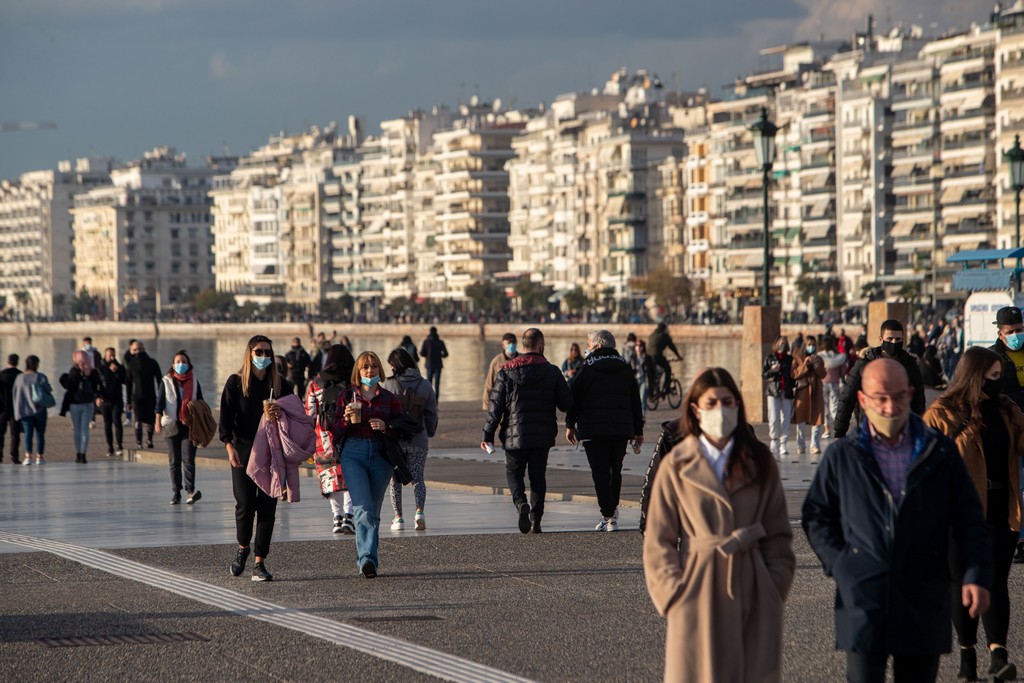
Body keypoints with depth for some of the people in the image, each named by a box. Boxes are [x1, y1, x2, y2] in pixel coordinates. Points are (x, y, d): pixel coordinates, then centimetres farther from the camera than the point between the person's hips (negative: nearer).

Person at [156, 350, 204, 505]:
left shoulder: (194, 381, 9)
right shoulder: (166, 381, 6)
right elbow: (160, 402, 3)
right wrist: (158, 422, -8)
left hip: (190, 425, -1)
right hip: (172, 426, 1)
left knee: (188, 459, -12)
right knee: (174, 461, 3)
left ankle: (190, 490, -19)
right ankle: (176, 492, 7)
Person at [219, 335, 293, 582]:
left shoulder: (281, 384, 9)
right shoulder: (236, 382, 3)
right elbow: (225, 417, -3)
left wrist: (281, 413, -10)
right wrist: (229, 446, -17)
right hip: (243, 451, -2)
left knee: (267, 507, -3)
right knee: (245, 504, -6)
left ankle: (260, 564, 1)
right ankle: (242, 547, 23)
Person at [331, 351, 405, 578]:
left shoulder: (389, 399, 9)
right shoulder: (346, 397, 8)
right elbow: (336, 433, 7)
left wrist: (386, 426, -11)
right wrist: (346, 419, -12)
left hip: (380, 456, 2)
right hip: (353, 455, -2)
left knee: (373, 511, 5)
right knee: (363, 508, -18)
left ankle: (364, 559, 18)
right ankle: (368, 559, -26)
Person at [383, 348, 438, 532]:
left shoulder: (389, 385, -8)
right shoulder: (424, 385, 1)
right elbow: (432, 413, 5)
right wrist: (429, 433, 18)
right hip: (418, 440, 2)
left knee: (395, 479, 11)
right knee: (418, 478, 8)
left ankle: (398, 517, 7)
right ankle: (419, 511, -15)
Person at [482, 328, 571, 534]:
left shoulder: (507, 372, -3)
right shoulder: (552, 372, -2)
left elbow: (495, 406, -3)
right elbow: (566, 404, 0)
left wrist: (488, 434, 1)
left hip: (515, 435, -1)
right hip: (543, 436, 1)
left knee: (514, 472, 12)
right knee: (538, 476, 11)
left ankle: (521, 503, -16)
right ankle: (536, 518, 6)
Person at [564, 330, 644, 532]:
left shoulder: (587, 368, -3)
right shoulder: (626, 368, 10)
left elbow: (574, 397, -2)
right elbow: (636, 401, 12)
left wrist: (570, 425, 7)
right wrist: (638, 431, 16)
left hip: (593, 429, -4)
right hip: (621, 429, 4)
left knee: (600, 473, -3)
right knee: (615, 470, 18)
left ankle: (608, 517, -11)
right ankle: (612, 511, 22)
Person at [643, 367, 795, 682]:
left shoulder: (760, 463, 8)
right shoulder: (676, 466, 2)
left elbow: (779, 535, 10)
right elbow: (659, 541, 3)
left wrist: (776, 586, 1)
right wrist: (674, 594, -5)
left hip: (753, 594, 2)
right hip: (698, 594, -2)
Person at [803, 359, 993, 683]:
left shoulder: (940, 452, 6)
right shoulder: (842, 456, 5)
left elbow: (968, 520, 7)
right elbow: (815, 516, 13)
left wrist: (976, 575, -5)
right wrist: (838, 562, -1)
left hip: (924, 604, 1)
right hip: (863, 601, -1)